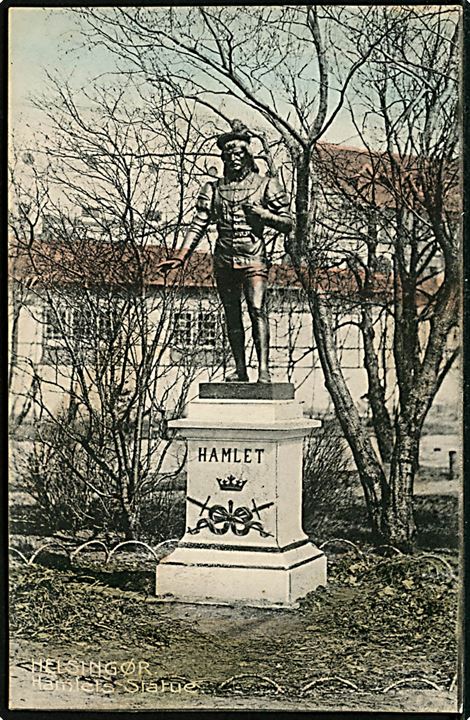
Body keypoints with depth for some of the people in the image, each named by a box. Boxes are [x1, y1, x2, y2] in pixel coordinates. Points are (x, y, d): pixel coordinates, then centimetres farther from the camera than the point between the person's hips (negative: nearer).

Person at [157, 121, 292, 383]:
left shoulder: (266, 185, 4)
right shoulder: (213, 189, 12)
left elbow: (288, 223, 5)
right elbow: (199, 225, 7)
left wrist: (262, 213, -12)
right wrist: (181, 256, -5)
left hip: (254, 258, -4)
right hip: (224, 260, 4)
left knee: (257, 309, -17)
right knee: (232, 315, 7)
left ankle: (264, 369, -21)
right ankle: (240, 369, 14)